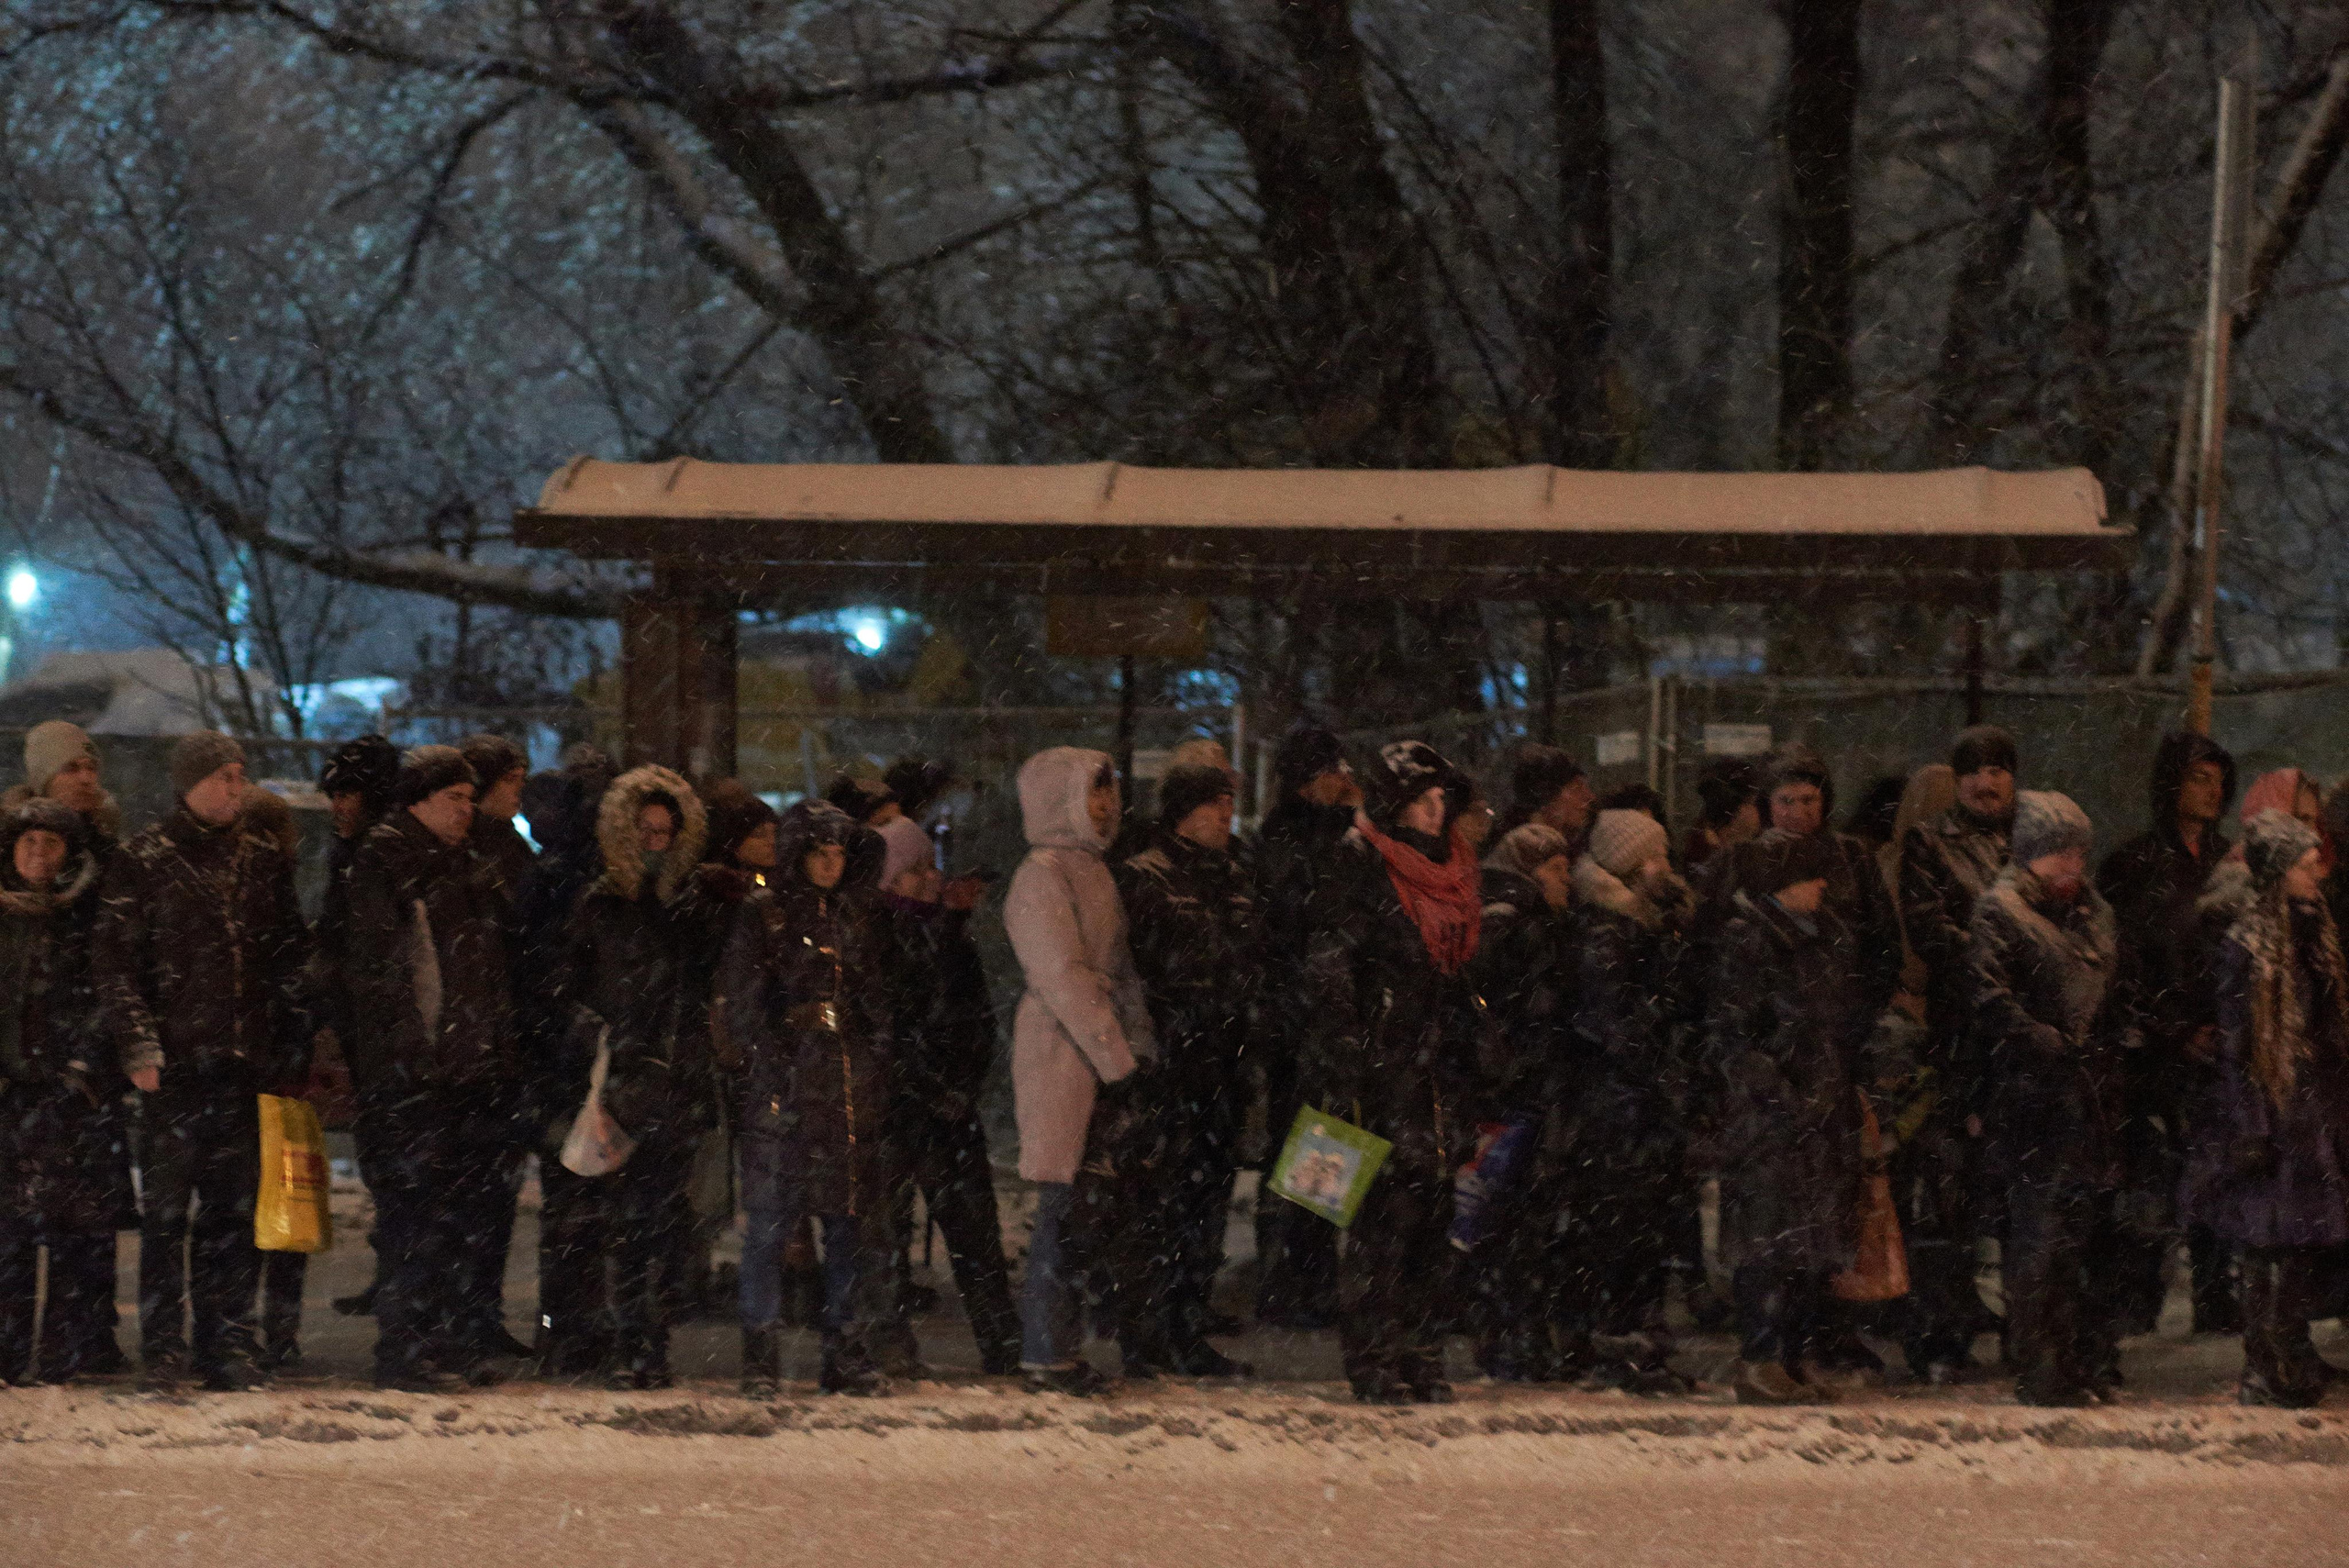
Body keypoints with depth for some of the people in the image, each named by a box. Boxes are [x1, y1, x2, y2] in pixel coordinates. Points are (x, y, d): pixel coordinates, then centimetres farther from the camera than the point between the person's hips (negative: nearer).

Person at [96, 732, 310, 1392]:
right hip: (176, 1061, -4)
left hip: (244, 1063, 4)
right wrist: (139, 1044, -12)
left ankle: (227, 1339, 10)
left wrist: (292, 1050, 10)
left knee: (235, 1206, 5)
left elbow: (291, 960, 17)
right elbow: (115, 962, -3)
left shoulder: (264, 862, 13)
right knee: (166, 1206, -2)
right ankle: (162, 1346, 2)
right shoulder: (143, 861, 0)